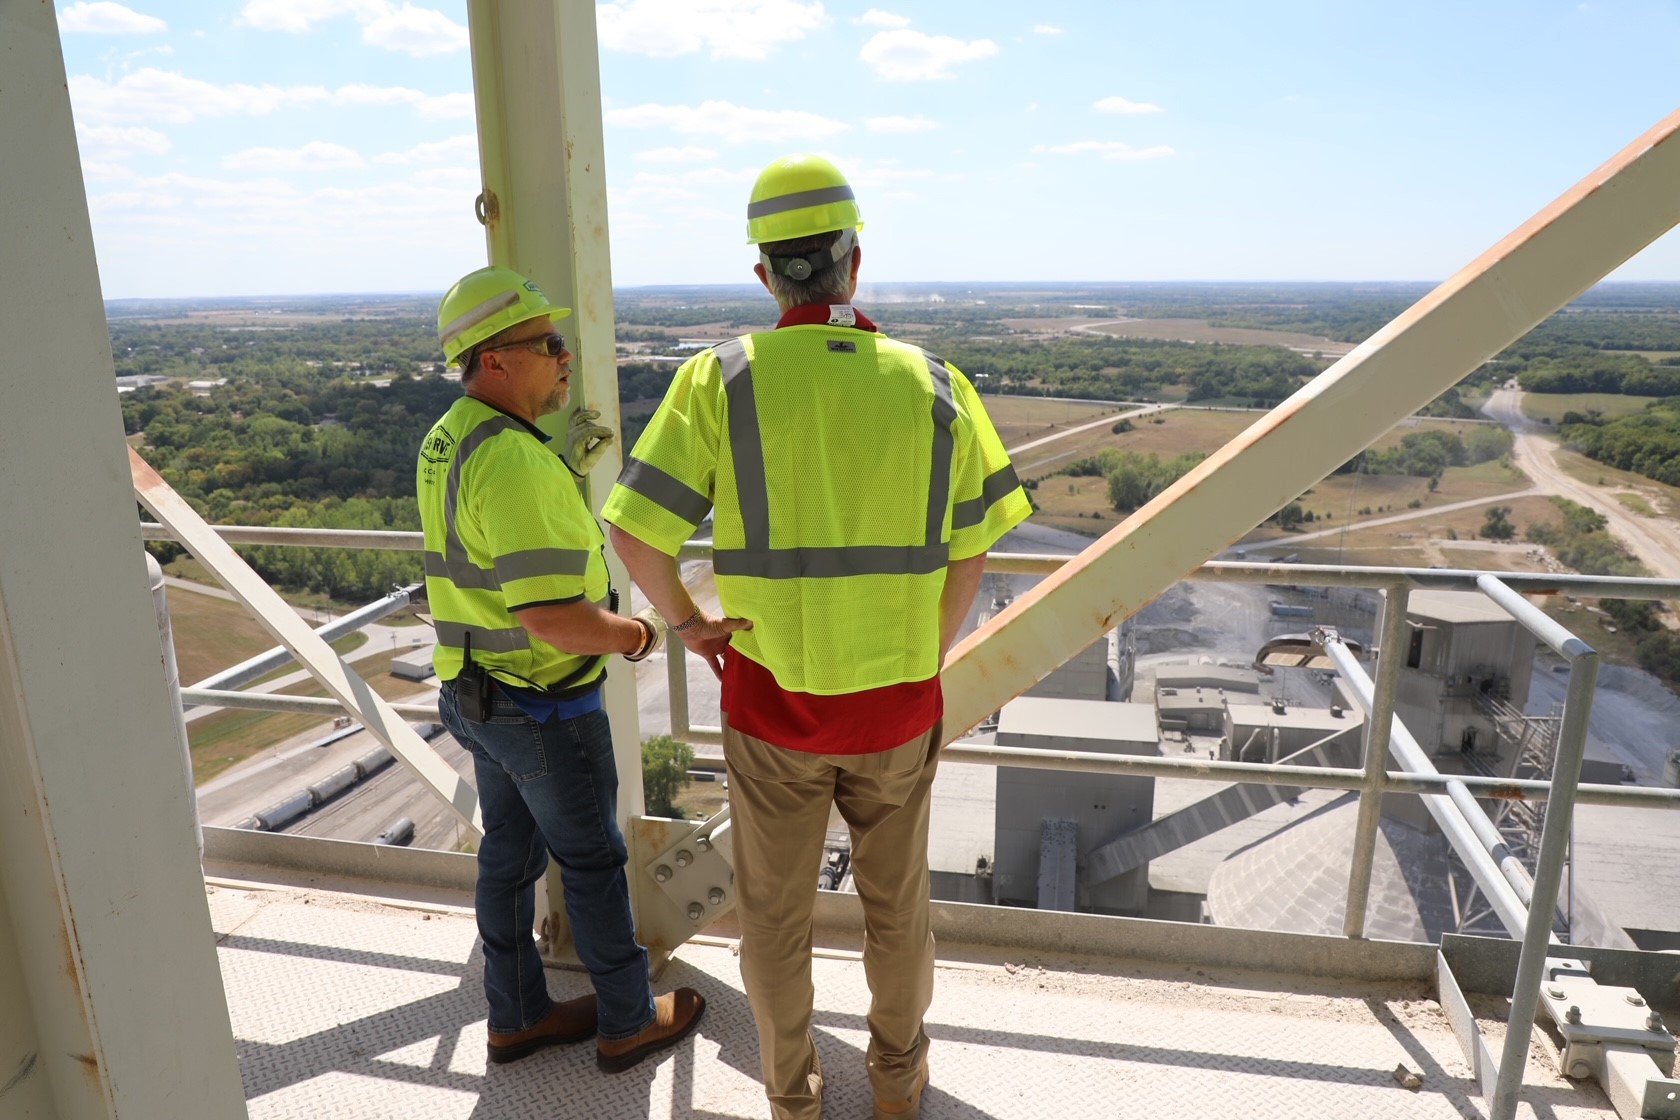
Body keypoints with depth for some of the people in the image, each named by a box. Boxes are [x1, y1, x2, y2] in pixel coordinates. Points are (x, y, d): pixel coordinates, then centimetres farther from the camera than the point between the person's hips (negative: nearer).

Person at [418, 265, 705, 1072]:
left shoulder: (446, 441, 4)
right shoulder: (514, 462, -28)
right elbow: (555, 621, -31)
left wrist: (567, 469, 8)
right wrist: (638, 634, -14)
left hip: (476, 692, 9)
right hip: (544, 708, -9)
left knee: (512, 853, 19)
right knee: (592, 861, 9)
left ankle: (519, 1016, 36)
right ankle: (628, 1021, 28)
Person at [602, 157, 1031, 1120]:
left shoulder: (721, 379, -11)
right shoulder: (933, 384, -5)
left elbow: (635, 534, -13)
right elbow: (970, 552, -1)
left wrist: (688, 622, 4)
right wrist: (926, 660, 12)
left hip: (770, 698, -1)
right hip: (898, 704, 2)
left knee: (775, 913, 21)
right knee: (898, 904, 24)